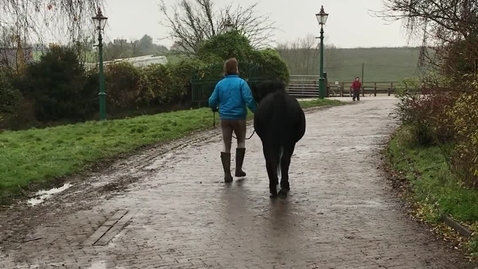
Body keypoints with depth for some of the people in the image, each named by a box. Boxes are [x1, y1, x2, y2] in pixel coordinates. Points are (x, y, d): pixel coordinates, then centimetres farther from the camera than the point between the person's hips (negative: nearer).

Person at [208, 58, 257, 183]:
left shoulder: (220, 84, 2)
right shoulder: (241, 82, -9)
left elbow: (212, 101, 6)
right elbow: (249, 99, -18)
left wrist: (215, 108, 27)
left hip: (224, 118, 3)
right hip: (239, 117, -2)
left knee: (226, 145, 6)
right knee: (241, 142, 19)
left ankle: (227, 174, 2)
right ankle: (238, 169, 21)